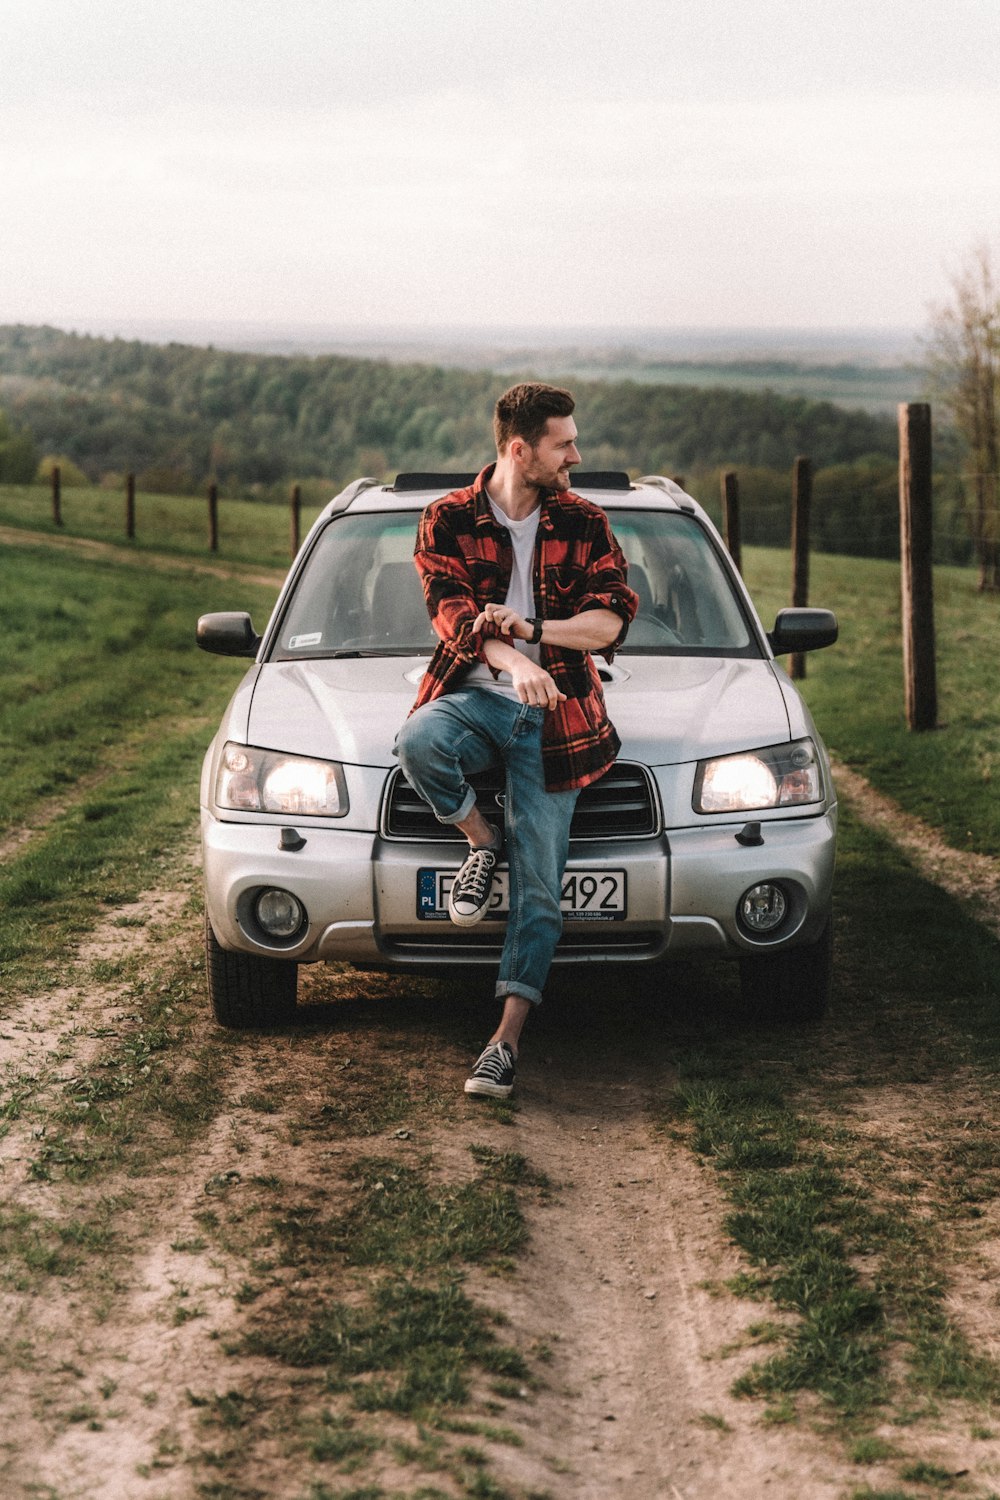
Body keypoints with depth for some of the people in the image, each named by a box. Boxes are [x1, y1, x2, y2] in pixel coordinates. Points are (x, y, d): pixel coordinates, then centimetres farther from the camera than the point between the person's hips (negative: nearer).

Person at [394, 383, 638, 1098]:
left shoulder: (584, 523, 7)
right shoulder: (448, 520, 2)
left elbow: (611, 618, -3)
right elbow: (453, 615, -12)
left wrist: (527, 627, -19)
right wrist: (514, 661, -30)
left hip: (553, 717, 1)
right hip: (474, 697, 0)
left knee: (540, 889, -7)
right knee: (418, 742, -36)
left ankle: (507, 1039, -6)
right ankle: (482, 844, -7)